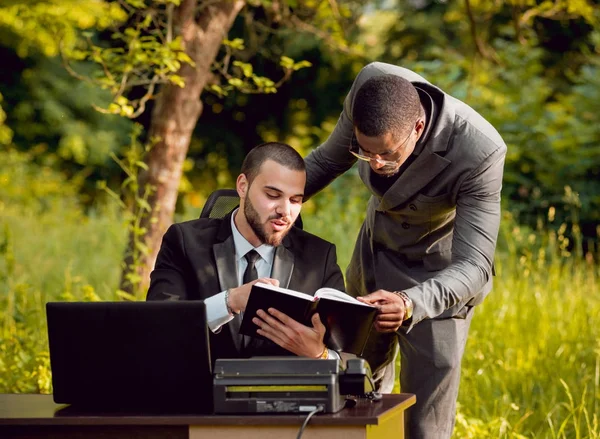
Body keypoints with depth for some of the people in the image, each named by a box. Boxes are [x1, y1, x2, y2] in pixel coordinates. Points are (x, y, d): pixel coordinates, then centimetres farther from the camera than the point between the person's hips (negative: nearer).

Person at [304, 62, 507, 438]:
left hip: (439, 279, -5)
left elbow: (474, 265, -38)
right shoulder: (370, 87, -26)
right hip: (374, 252, 5)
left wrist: (410, 305, -56)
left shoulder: (479, 152, -38)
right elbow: (330, 158, -3)